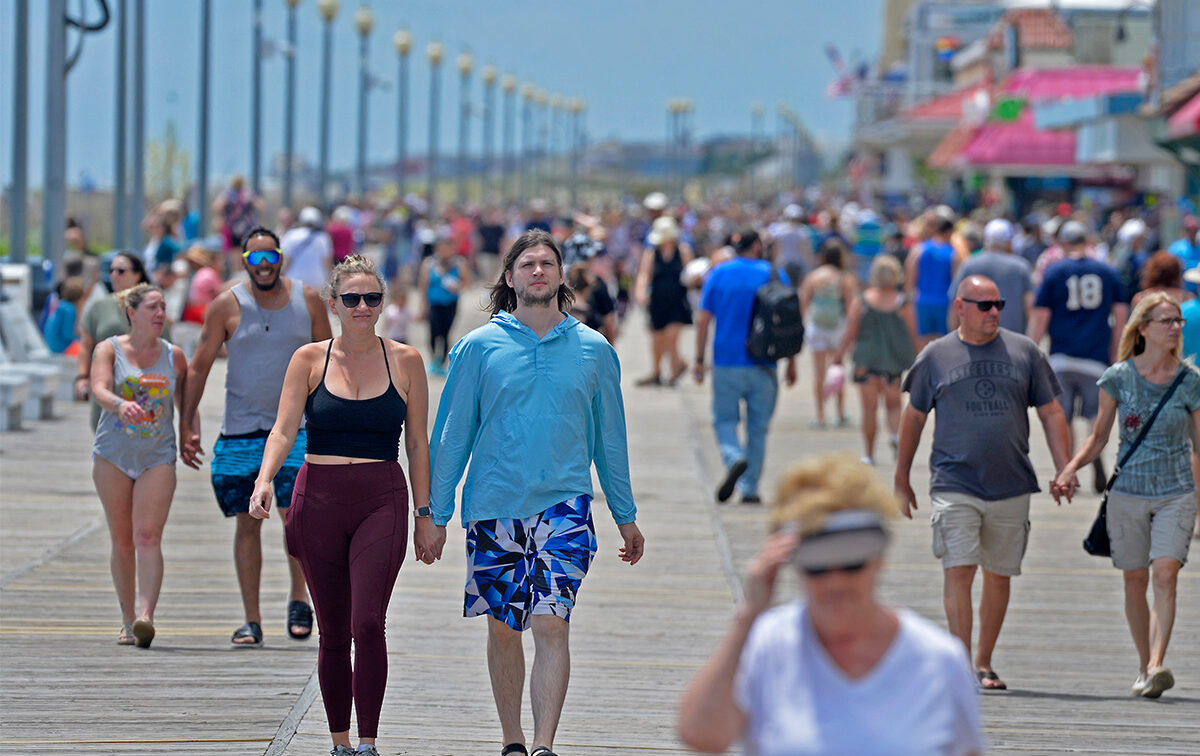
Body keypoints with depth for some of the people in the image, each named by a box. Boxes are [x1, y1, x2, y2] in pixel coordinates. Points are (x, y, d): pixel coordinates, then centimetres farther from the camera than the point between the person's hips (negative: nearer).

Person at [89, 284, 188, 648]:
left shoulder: (173, 356, 7)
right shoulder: (109, 350, 0)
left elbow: (186, 402, 16)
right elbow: (99, 389, -17)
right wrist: (120, 404, -39)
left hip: (158, 456, 0)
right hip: (113, 454, 0)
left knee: (148, 537, -14)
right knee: (122, 541, 6)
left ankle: (145, 615, -25)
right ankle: (127, 620, 15)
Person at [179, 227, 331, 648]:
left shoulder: (307, 301, 4)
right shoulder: (227, 306, -1)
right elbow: (199, 367, 3)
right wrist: (186, 424, -2)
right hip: (241, 429, 0)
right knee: (247, 522, 2)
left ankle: (299, 596, 8)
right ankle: (252, 620, 7)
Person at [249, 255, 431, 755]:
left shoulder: (404, 362, 5)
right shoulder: (310, 360, 5)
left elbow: (417, 445, 8)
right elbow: (284, 430, -4)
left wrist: (425, 514, 5)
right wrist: (264, 480, -21)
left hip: (382, 500, -1)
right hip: (319, 499, 1)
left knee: (368, 624, -16)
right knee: (333, 633, 7)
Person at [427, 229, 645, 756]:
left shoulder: (593, 350, 6)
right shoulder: (480, 347, 2)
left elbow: (610, 437, 14)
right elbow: (452, 435, 6)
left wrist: (626, 516, 16)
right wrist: (436, 514, 4)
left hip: (564, 504, -1)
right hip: (494, 508, 1)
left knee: (551, 624, -14)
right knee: (503, 628, 9)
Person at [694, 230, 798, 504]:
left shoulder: (718, 274, 2)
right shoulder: (775, 275, 2)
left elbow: (703, 320, -1)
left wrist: (699, 360, 4)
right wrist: (791, 363, 9)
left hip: (727, 363, 0)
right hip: (763, 366, 0)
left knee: (724, 419, 9)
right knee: (758, 427, 9)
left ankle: (734, 457, -21)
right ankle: (750, 489, 9)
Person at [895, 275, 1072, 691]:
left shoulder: (1024, 352, 7)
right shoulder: (935, 356, 4)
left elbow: (1050, 413, 11)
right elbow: (914, 416, 13)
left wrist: (1065, 470, 2)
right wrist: (902, 479, 15)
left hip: (1012, 486, 2)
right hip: (954, 484, -2)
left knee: (998, 575, 8)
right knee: (959, 570, -13)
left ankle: (984, 663, 20)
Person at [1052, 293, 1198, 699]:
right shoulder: (1119, 377, -1)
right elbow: (1099, 436, 7)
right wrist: (1070, 469, -8)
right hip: (1128, 493, 1)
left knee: (1165, 575, -17)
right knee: (1135, 582, 7)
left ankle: (1157, 666, -24)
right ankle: (1145, 666, 21)